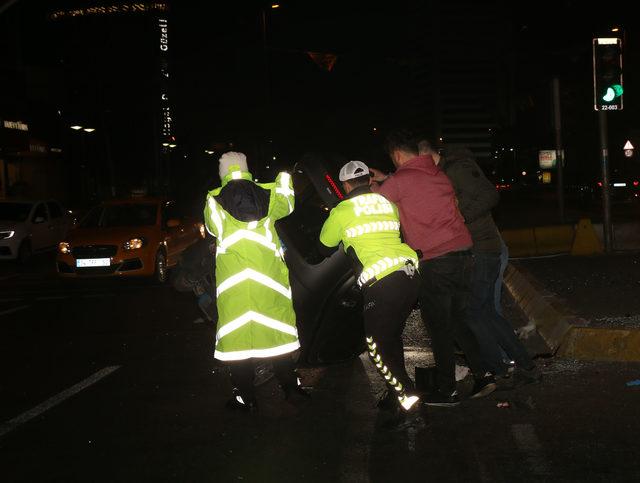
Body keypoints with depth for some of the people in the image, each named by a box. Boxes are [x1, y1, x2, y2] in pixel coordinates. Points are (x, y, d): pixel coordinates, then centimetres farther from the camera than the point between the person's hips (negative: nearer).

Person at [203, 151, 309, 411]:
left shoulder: (214, 200, 2)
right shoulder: (267, 194, 6)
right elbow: (286, 206, 28)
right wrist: (284, 180, 46)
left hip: (232, 280, -2)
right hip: (269, 275, 2)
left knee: (237, 334, 5)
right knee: (277, 329, 13)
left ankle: (245, 397, 8)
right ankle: (291, 387, 20)